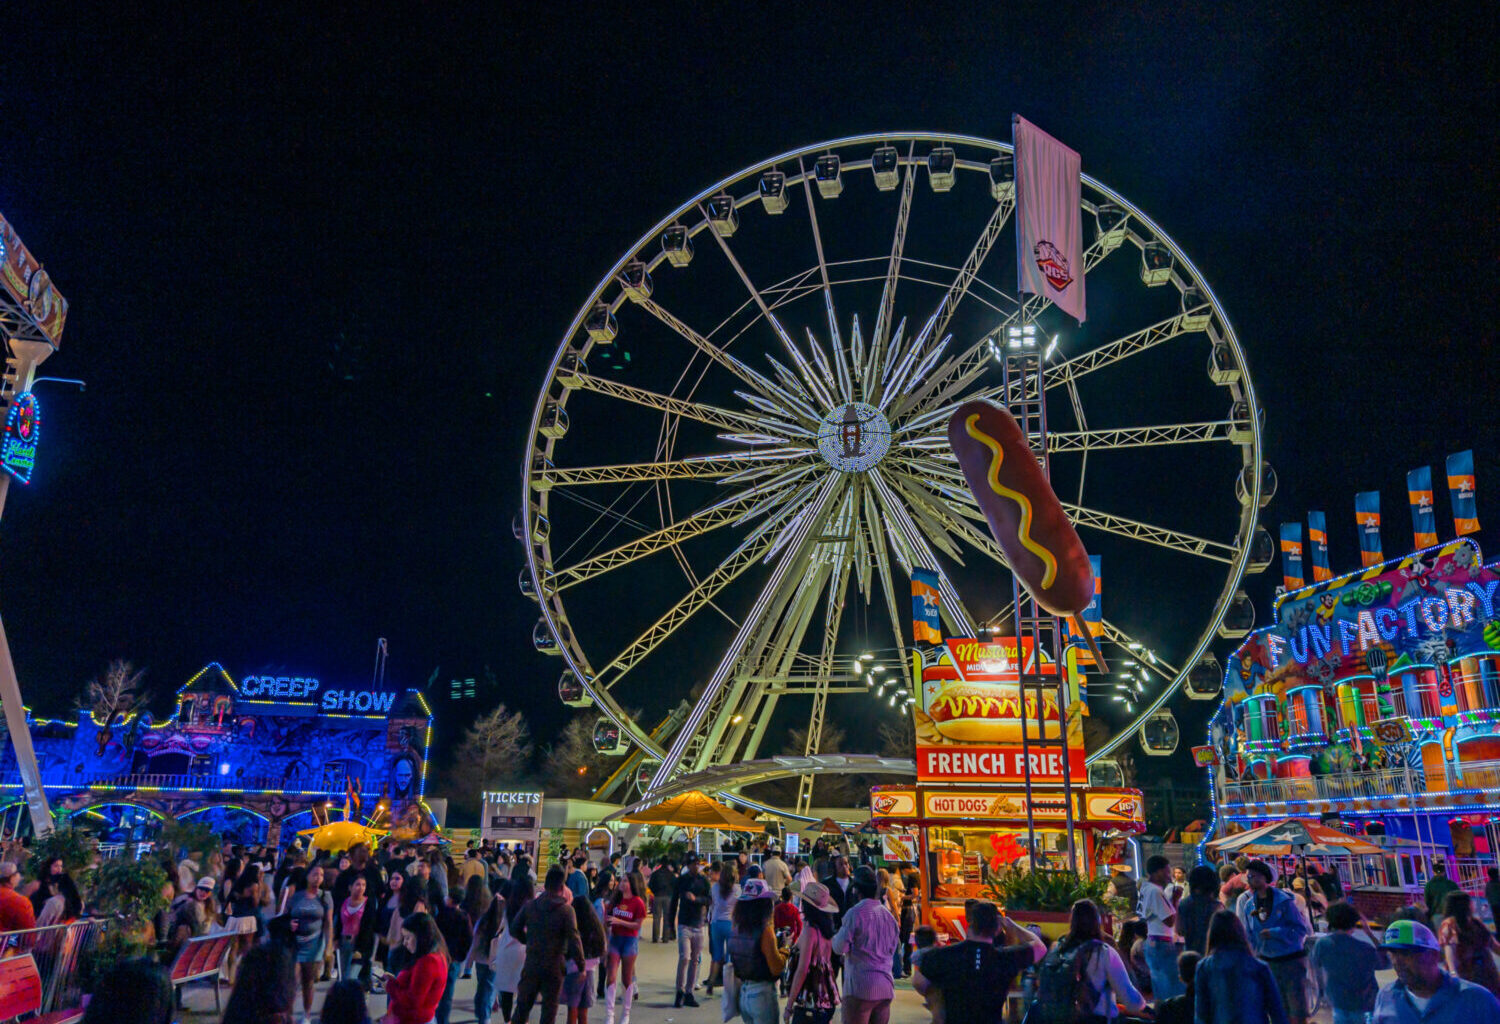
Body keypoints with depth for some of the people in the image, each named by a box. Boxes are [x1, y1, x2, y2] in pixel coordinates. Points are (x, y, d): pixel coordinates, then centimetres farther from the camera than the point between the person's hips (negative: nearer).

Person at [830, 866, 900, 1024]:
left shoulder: (855, 913, -11)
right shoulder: (888, 914, 10)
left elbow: (840, 947, -12)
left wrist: (837, 933, 7)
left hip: (860, 987, -6)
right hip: (886, 986, 6)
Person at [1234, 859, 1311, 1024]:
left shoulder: (1283, 900, -12)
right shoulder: (1248, 904, 3)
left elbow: (1301, 929, -13)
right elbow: (1249, 935, 10)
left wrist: (1274, 933, -21)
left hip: (1291, 960, -4)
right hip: (1267, 961, 4)